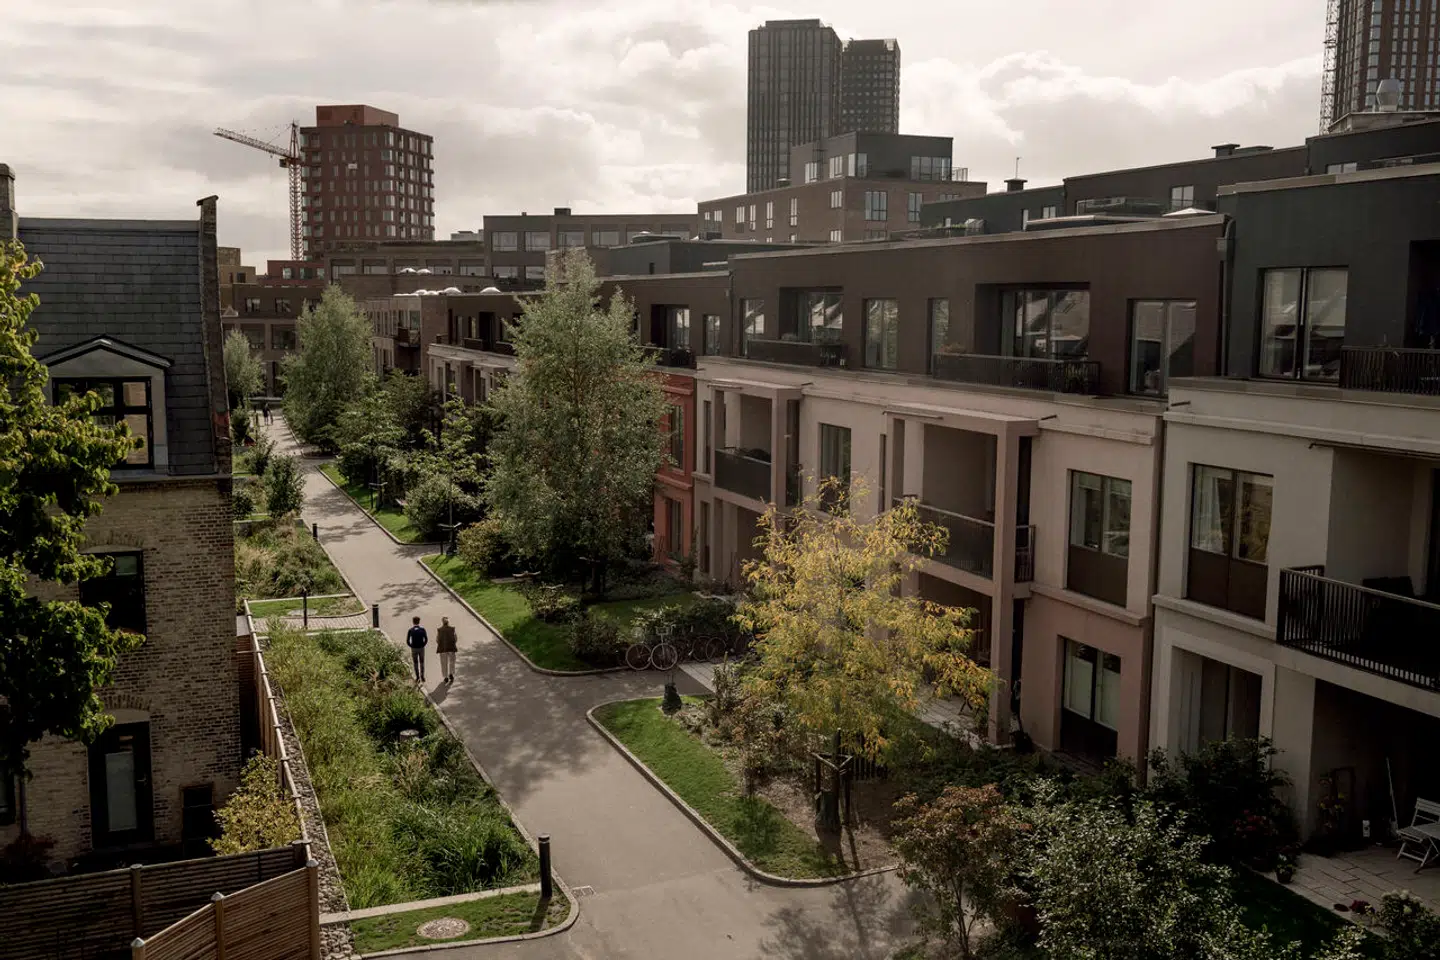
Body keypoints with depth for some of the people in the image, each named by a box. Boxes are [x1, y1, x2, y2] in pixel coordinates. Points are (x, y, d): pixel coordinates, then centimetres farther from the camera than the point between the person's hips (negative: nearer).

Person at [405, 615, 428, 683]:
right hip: (421, 648, 0)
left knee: (415, 663, 12)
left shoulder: (410, 630, -5)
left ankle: (418, 678, 9)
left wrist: (411, 646, 7)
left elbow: (407, 641, -8)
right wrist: (423, 645, 5)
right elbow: (426, 639, -9)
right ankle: (422, 676, 7)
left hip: (414, 649, 0)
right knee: (422, 663, 15)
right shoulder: (422, 629, -4)